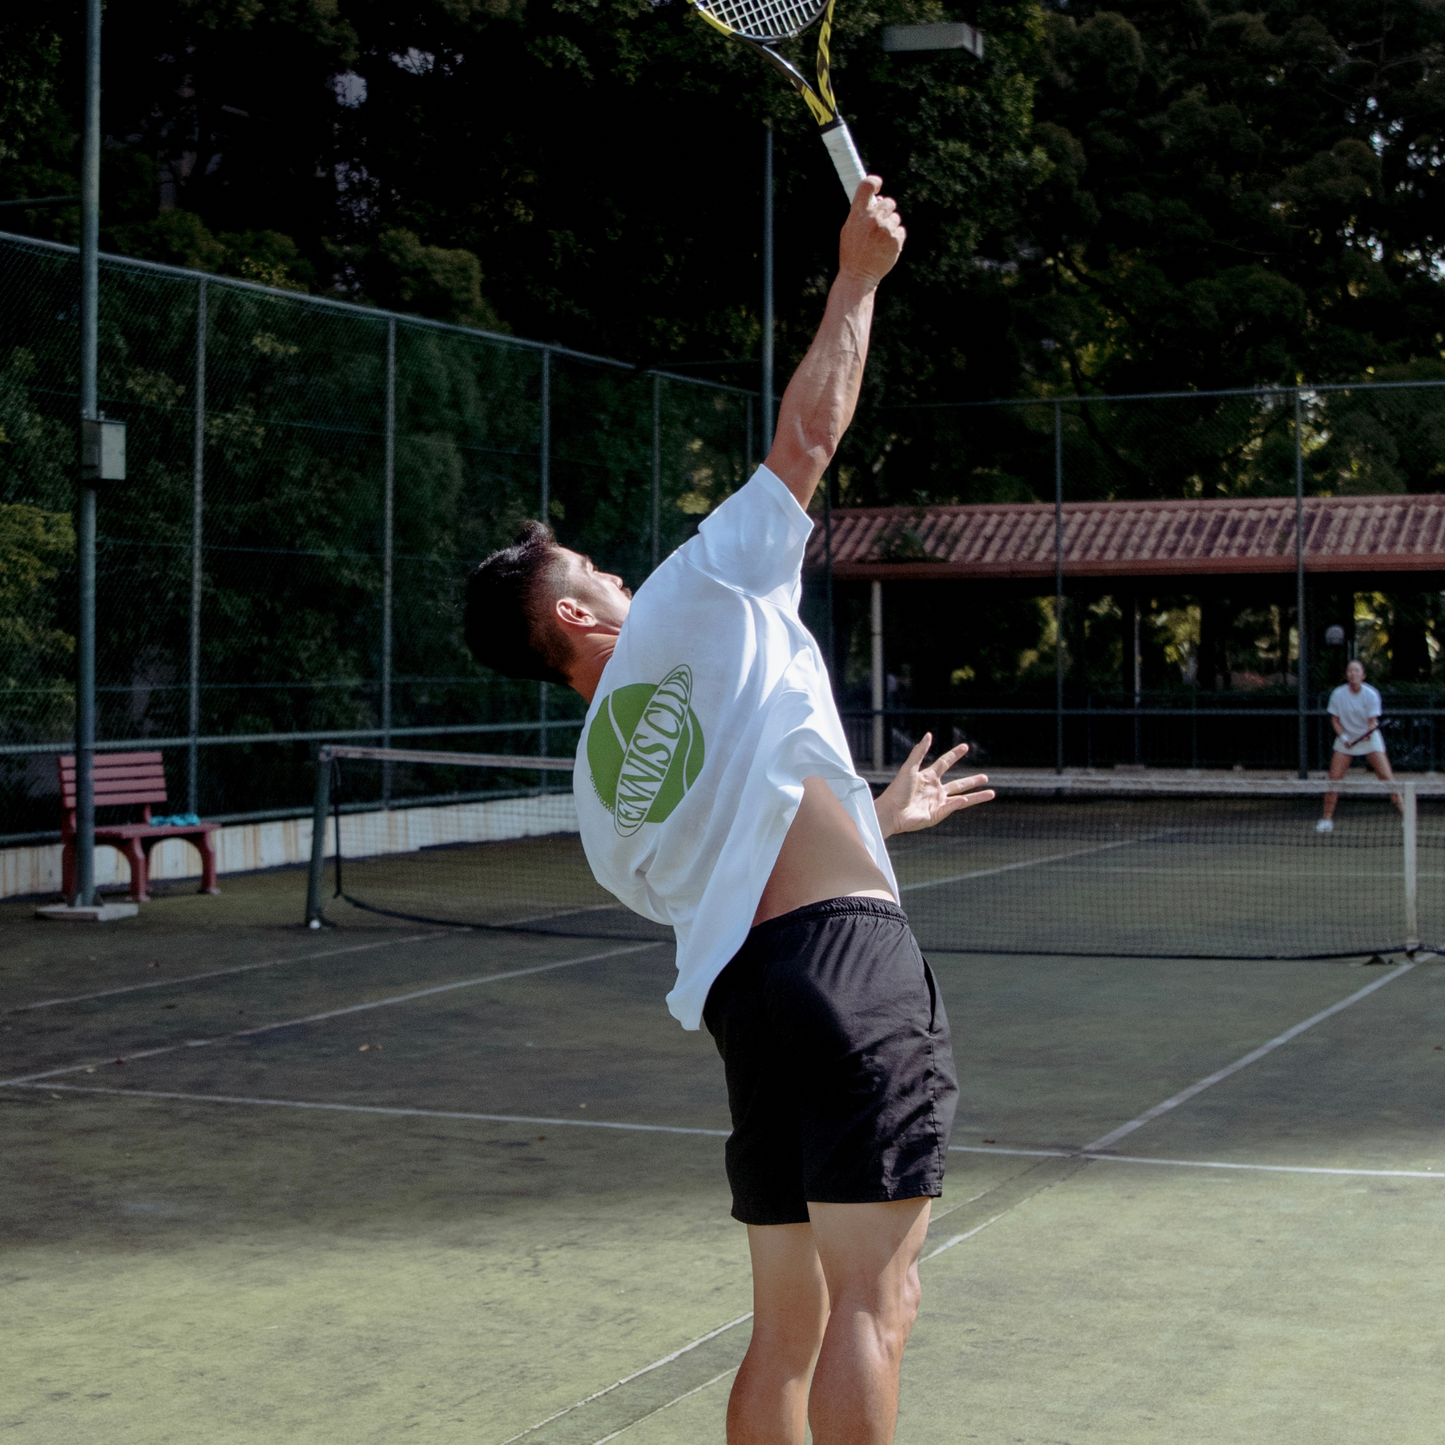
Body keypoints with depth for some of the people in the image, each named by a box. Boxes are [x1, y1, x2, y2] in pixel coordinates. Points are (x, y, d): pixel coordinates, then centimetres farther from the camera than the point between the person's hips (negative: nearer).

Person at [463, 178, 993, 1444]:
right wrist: (860, 271, 21)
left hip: (740, 994, 7)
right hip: (850, 957, -7)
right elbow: (810, 427, 8)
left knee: (788, 1326, 14)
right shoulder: (699, 596, 7)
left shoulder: (603, 788, 23)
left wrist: (875, 818, 40)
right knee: (871, 1301, -10)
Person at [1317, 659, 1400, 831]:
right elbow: (1335, 720, -2)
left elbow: (1373, 721, -14)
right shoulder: (1338, 694, -10)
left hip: (1369, 739, -1)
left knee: (1387, 777, -10)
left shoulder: (1371, 695, -14)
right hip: (1346, 739, 1)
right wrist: (1343, 737, -18)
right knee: (1333, 779, -6)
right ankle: (1327, 819, 5)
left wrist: (1370, 731, -37)